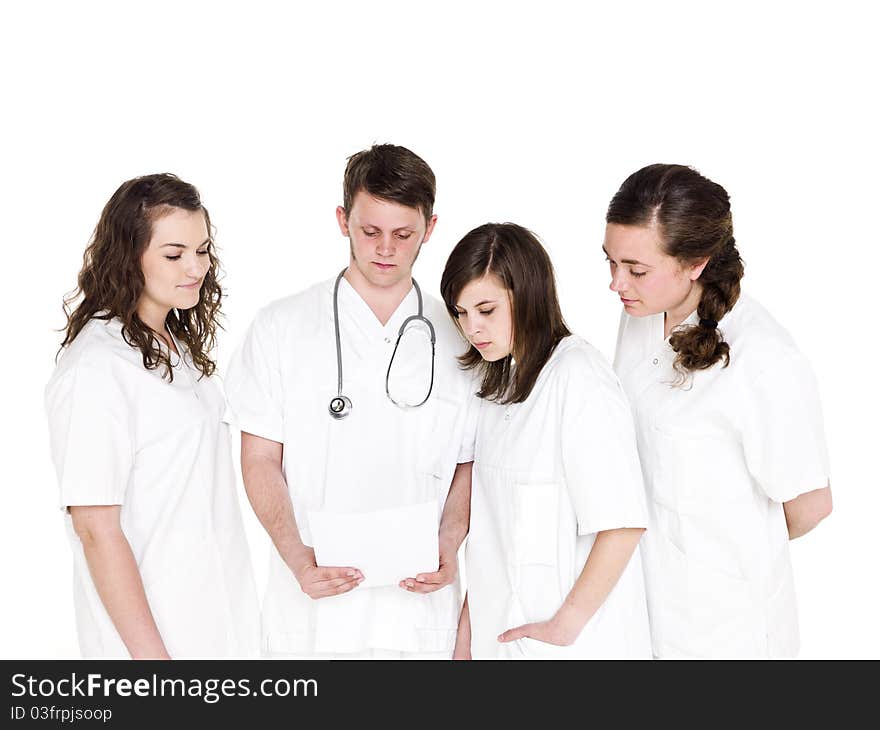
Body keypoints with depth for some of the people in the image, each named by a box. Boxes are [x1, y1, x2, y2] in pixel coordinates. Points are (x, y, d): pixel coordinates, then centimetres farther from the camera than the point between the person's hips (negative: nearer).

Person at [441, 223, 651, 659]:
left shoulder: (578, 377, -16)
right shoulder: (499, 380, 9)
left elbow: (623, 524, -21)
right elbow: (493, 520, 11)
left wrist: (565, 626, -16)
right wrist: (468, 623, 8)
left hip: (578, 639, -7)